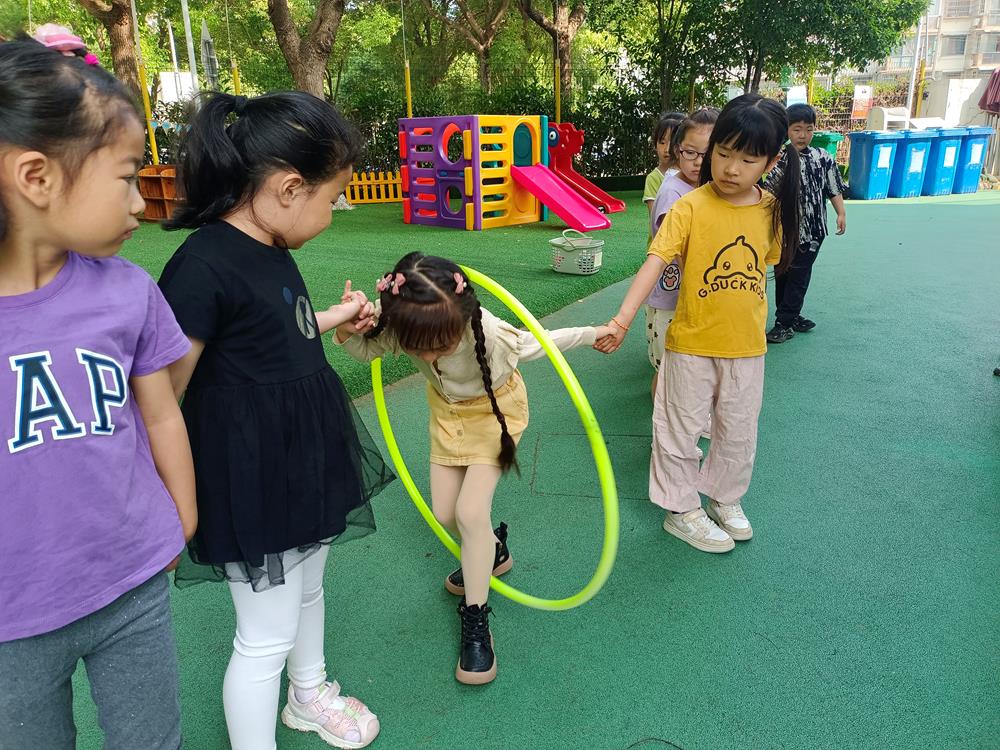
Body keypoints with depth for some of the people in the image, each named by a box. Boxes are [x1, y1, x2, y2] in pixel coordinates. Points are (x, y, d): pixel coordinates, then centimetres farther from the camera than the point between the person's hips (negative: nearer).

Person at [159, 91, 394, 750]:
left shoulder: (271, 250, 2)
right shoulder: (204, 267, -26)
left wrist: (333, 318, 24)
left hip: (307, 463, 10)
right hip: (254, 484, -9)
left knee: (308, 587, 28)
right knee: (267, 637, 8)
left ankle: (309, 694, 54)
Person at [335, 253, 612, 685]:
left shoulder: (489, 333, -40)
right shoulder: (396, 326, -31)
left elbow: (536, 343, -19)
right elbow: (365, 352, -10)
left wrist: (592, 334, -7)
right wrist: (347, 333, -34)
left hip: (495, 409, -4)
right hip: (447, 411, 5)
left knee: (470, 511, -16)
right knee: (445, 512, 6)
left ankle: (476, 621, 3)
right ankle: (492, 551, 40)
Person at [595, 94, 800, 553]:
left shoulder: (772, 210, -2)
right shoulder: (691, 207, -15)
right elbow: (655, 263, -23)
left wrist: (754, 321, 15)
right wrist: (623, 319, -34)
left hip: (747, 346, 4)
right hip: (692, 343, -4)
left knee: (739, 431, 19)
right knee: (681, 429, 9)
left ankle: (725, 498, 42)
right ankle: (681, 510, 29)